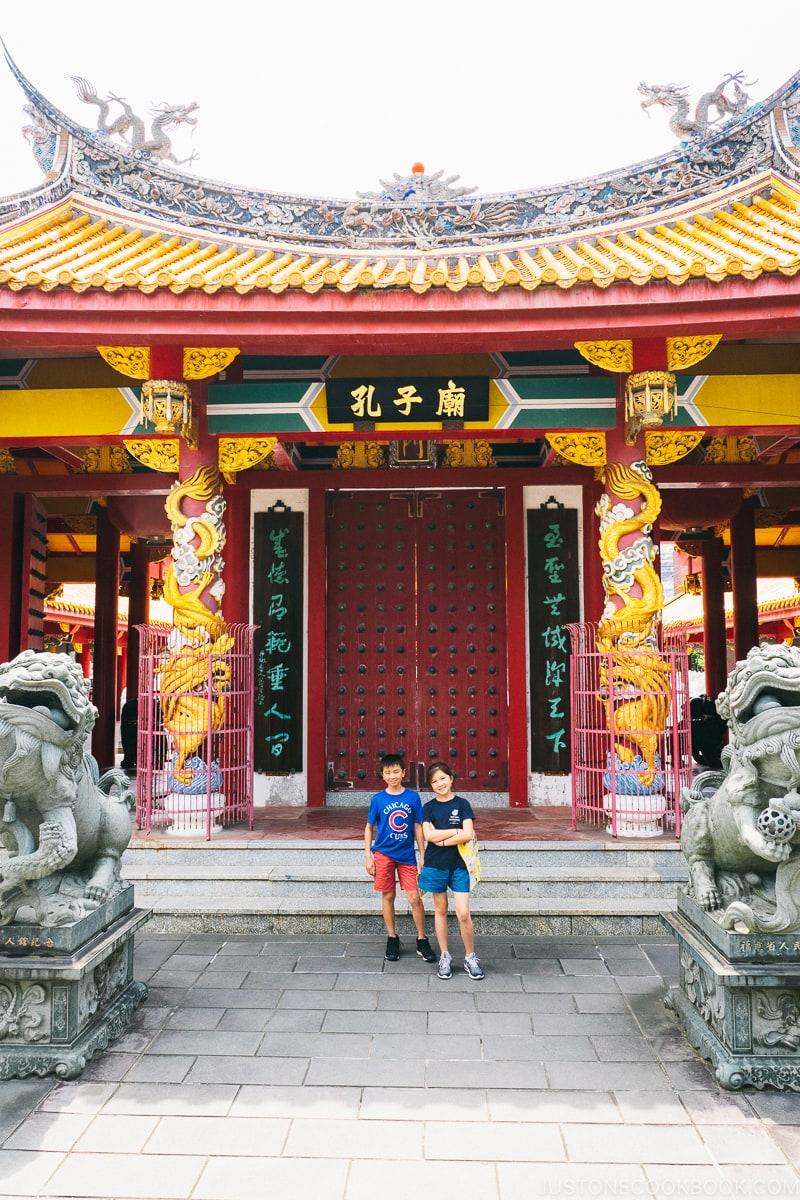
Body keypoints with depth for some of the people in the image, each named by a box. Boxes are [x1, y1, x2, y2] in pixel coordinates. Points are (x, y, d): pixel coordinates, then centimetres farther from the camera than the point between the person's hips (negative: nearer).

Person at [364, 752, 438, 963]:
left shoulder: (413, 797, -3)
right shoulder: (378, 799, -4)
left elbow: (418, 827, 2)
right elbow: (369, 828, 4)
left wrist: (422, 854, 2)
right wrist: (368, 856, -1)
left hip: (407, 855, 0)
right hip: (384, 853, 0)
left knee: (414, 898, -2)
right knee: (388, 896, 8)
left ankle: (422, 941, 13)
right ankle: (392, 939, 24)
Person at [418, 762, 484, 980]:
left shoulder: (462, 804, -2)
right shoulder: (428, 807, 1)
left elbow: (468, 835, -13)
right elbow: (428, 835, -12)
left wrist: (441, 839, -13)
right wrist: (456, 831, -12)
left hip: (459, 865, -1)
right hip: (435, 865, 1)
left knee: (463, 913, -5)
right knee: (440, 910, 11)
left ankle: (470, 957, 13)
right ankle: (444, 956, 23)